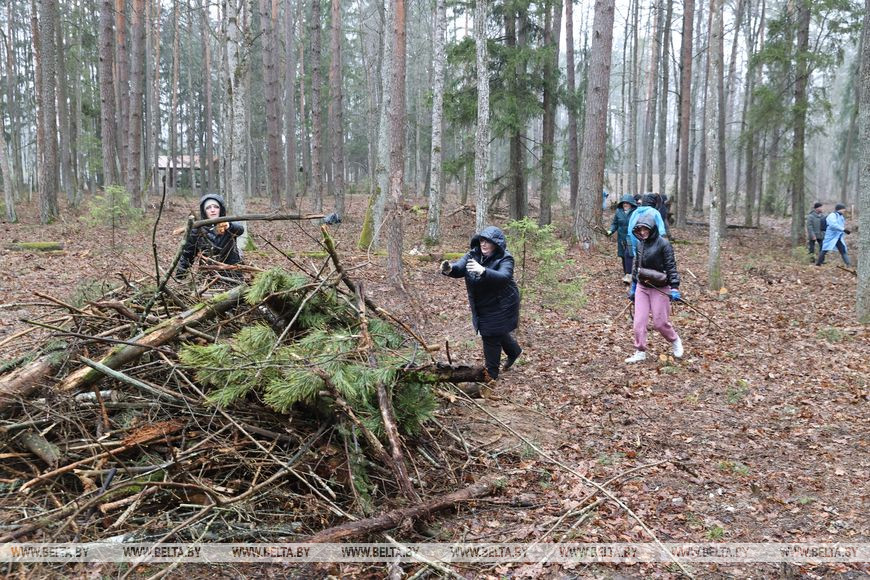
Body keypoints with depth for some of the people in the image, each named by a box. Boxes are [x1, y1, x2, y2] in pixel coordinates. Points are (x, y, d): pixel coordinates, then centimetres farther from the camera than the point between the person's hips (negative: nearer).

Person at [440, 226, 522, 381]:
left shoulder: (505, 259, -22)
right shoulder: (474, 254, -5)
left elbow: (503, 277, -41)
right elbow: (459, 267, -20)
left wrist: (483, 271, -59)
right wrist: (449, 269, -45)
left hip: (500, 306, -7)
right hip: (481, 307, 7)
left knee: (491, 337, -1)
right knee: (497, 332, 25)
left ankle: (491, 373, 19)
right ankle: (514, 351, 53)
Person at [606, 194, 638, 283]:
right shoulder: (618, 211, 5)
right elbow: (614, 224, 11)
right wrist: (610, 231, -5)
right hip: (621, 238, 5)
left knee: (628, 254, -16)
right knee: (624, 256, 9)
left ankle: (629, 275, -16)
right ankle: (626, 274, 22)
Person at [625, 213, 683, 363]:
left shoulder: (663, 244, -13)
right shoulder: (640, 244, 5)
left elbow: (671, 267, -13)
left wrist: (674, 288, -18)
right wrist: (633, 287, 19)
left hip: (659, 288, -5)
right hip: (642, 287, 5)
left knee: (659, 322, 2)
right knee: (639, 321, -1)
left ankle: (675, 341, 30)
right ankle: (640, 352, 10)